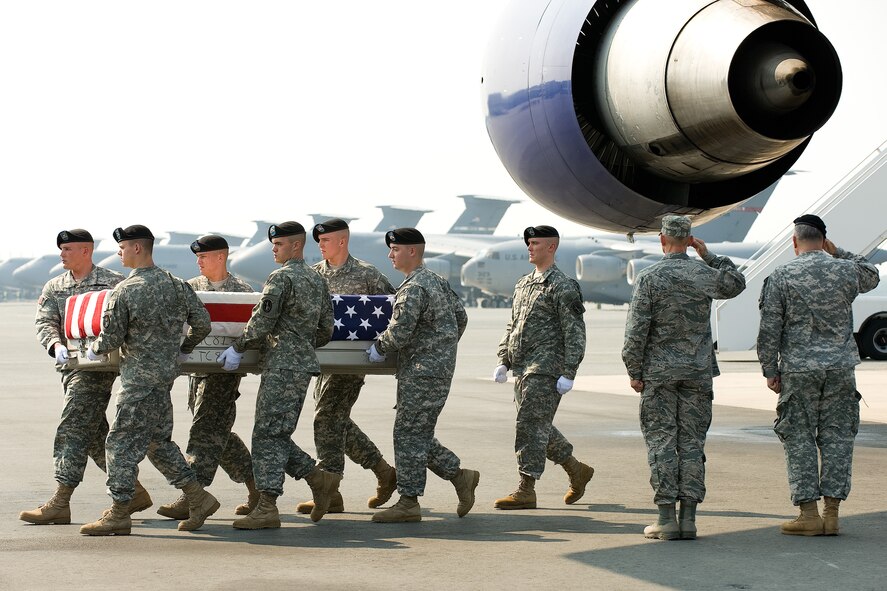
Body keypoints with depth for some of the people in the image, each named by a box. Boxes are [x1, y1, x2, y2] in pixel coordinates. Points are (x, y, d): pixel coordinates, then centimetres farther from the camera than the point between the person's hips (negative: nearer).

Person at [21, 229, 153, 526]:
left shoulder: (113, 283, 1)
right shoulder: (54, 287, 15)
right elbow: (45, 322, 4)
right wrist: (57, 346, -16)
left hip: (99, 365, -7)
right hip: (70, 364, 7)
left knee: (72, 428, -12)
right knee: (95, 434, 9)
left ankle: (60, 503, -12)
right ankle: (134, 492, 19)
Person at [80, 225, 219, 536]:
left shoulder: (123, 292, -14)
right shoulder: (177, 285, 5)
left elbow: (111, 338, -12)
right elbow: (202, 323, 7)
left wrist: (94, 350, 11)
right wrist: (182, 349, 23)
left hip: (140, 378, -8)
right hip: (167, 371, 8)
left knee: (122, 442, -1)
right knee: (158, 440, 17)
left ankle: (119, 513, 2)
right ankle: (198, 498, 16)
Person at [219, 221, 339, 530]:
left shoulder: (280, 278, -10)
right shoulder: (318, 280, 16)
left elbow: (261, 322, -13)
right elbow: (326, 330, 18)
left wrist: (238, 348, -2)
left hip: (282, 365, -9)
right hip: (305, 365, 9)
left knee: (268, 434, -6)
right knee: (278, 434, 15)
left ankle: (267, 507, -7)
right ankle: (319, 478, 13)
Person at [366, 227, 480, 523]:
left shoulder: (413, 288, -16)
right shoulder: (437, 282, 15)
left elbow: (399, 333, -20)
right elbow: (461, 317, 22)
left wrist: (378, 348, -2)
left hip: (423, 371, -10)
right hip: (439, 367, 10)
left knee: (410, 432, -6)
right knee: (418, 433, 15)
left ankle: (408, 503, -3)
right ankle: (459, 475, 16)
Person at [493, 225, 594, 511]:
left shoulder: (562, 287, -9)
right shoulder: (523, 284, 17)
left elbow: (575, 332, -12)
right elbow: (512, 326, 23)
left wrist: (568, 373, -17)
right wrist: (503, 361, 14)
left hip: (545, 369, -9)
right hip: (522, 369, 9)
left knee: (530, 425, -10)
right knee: (539, 427, 14)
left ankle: (526, 490, -6)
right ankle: (577, 470, 28)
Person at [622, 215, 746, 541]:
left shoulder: (649, 278, -8)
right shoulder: (705, 275, 0)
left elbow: (636, 331, -10)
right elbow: (737, 283, 22)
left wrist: (634, 372, -2)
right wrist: (709, 256, 19)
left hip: (659, 372, -2)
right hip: (698, 372, 2)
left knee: (661, 442, 1)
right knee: (692, 443, 6)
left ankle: (666, 518, -2)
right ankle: (688, 518, 5)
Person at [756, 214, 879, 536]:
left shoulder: (781, 276, -5)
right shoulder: (846, 270, 2)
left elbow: (769, 330, -5)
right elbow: (872, 277, 27)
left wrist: (770, 370, 3)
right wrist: (838, 252, 21)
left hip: (798, 371, -2)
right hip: (841, 368, 2)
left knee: (799, 439, 4)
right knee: (837, 437, 7)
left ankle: (809, 513, 1)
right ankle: (831, 514, 6)